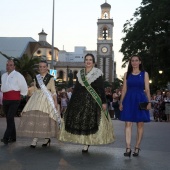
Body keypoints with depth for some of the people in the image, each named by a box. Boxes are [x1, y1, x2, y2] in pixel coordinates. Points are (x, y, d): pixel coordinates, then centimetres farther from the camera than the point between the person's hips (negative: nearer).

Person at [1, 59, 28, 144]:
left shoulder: (18, 75, -5)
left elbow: (24, 87, -5)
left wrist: (22, 96, 2)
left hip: (14, 100, -7)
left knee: (10, 118, -15)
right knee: (9, 119, 10)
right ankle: (12, 137, 19)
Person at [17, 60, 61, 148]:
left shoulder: (50, 78, 2)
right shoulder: (36, 77, 13)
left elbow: (53, 91, 2)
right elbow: (35, 90, 17)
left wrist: (55, 102, -4)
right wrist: (32, 100, 11)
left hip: (47, 100, -4)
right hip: (36, 99, 4)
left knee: (45, 118, -7)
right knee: (34, 117, -5)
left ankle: (47, 138, 9)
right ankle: (35, 139, -2)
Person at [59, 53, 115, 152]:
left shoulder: (98, 73, 1)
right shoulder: (80, 74, 12)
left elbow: (101, 89, -2)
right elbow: (76, 89, 14)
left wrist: (104, 102, -9)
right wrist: (71, 102, 12)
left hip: (93, 101, -4)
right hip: (80, 100, 4)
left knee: (91, 121, -5)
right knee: (78, 120, -2)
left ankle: (87, 143, 2)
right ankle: (85, 142, 8)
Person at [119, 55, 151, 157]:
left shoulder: (144, 74, 5)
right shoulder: (127, 74, 10)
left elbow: (147, 89, 1)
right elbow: (124, 89, 9)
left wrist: (149, 102, -9)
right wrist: (121, 102, 4)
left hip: (140, 100, -1)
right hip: (129, 100, 1)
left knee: (140, 125, 2)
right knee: (128, 124, -6)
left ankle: (137, 147, 13)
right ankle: (128, 148, -6)